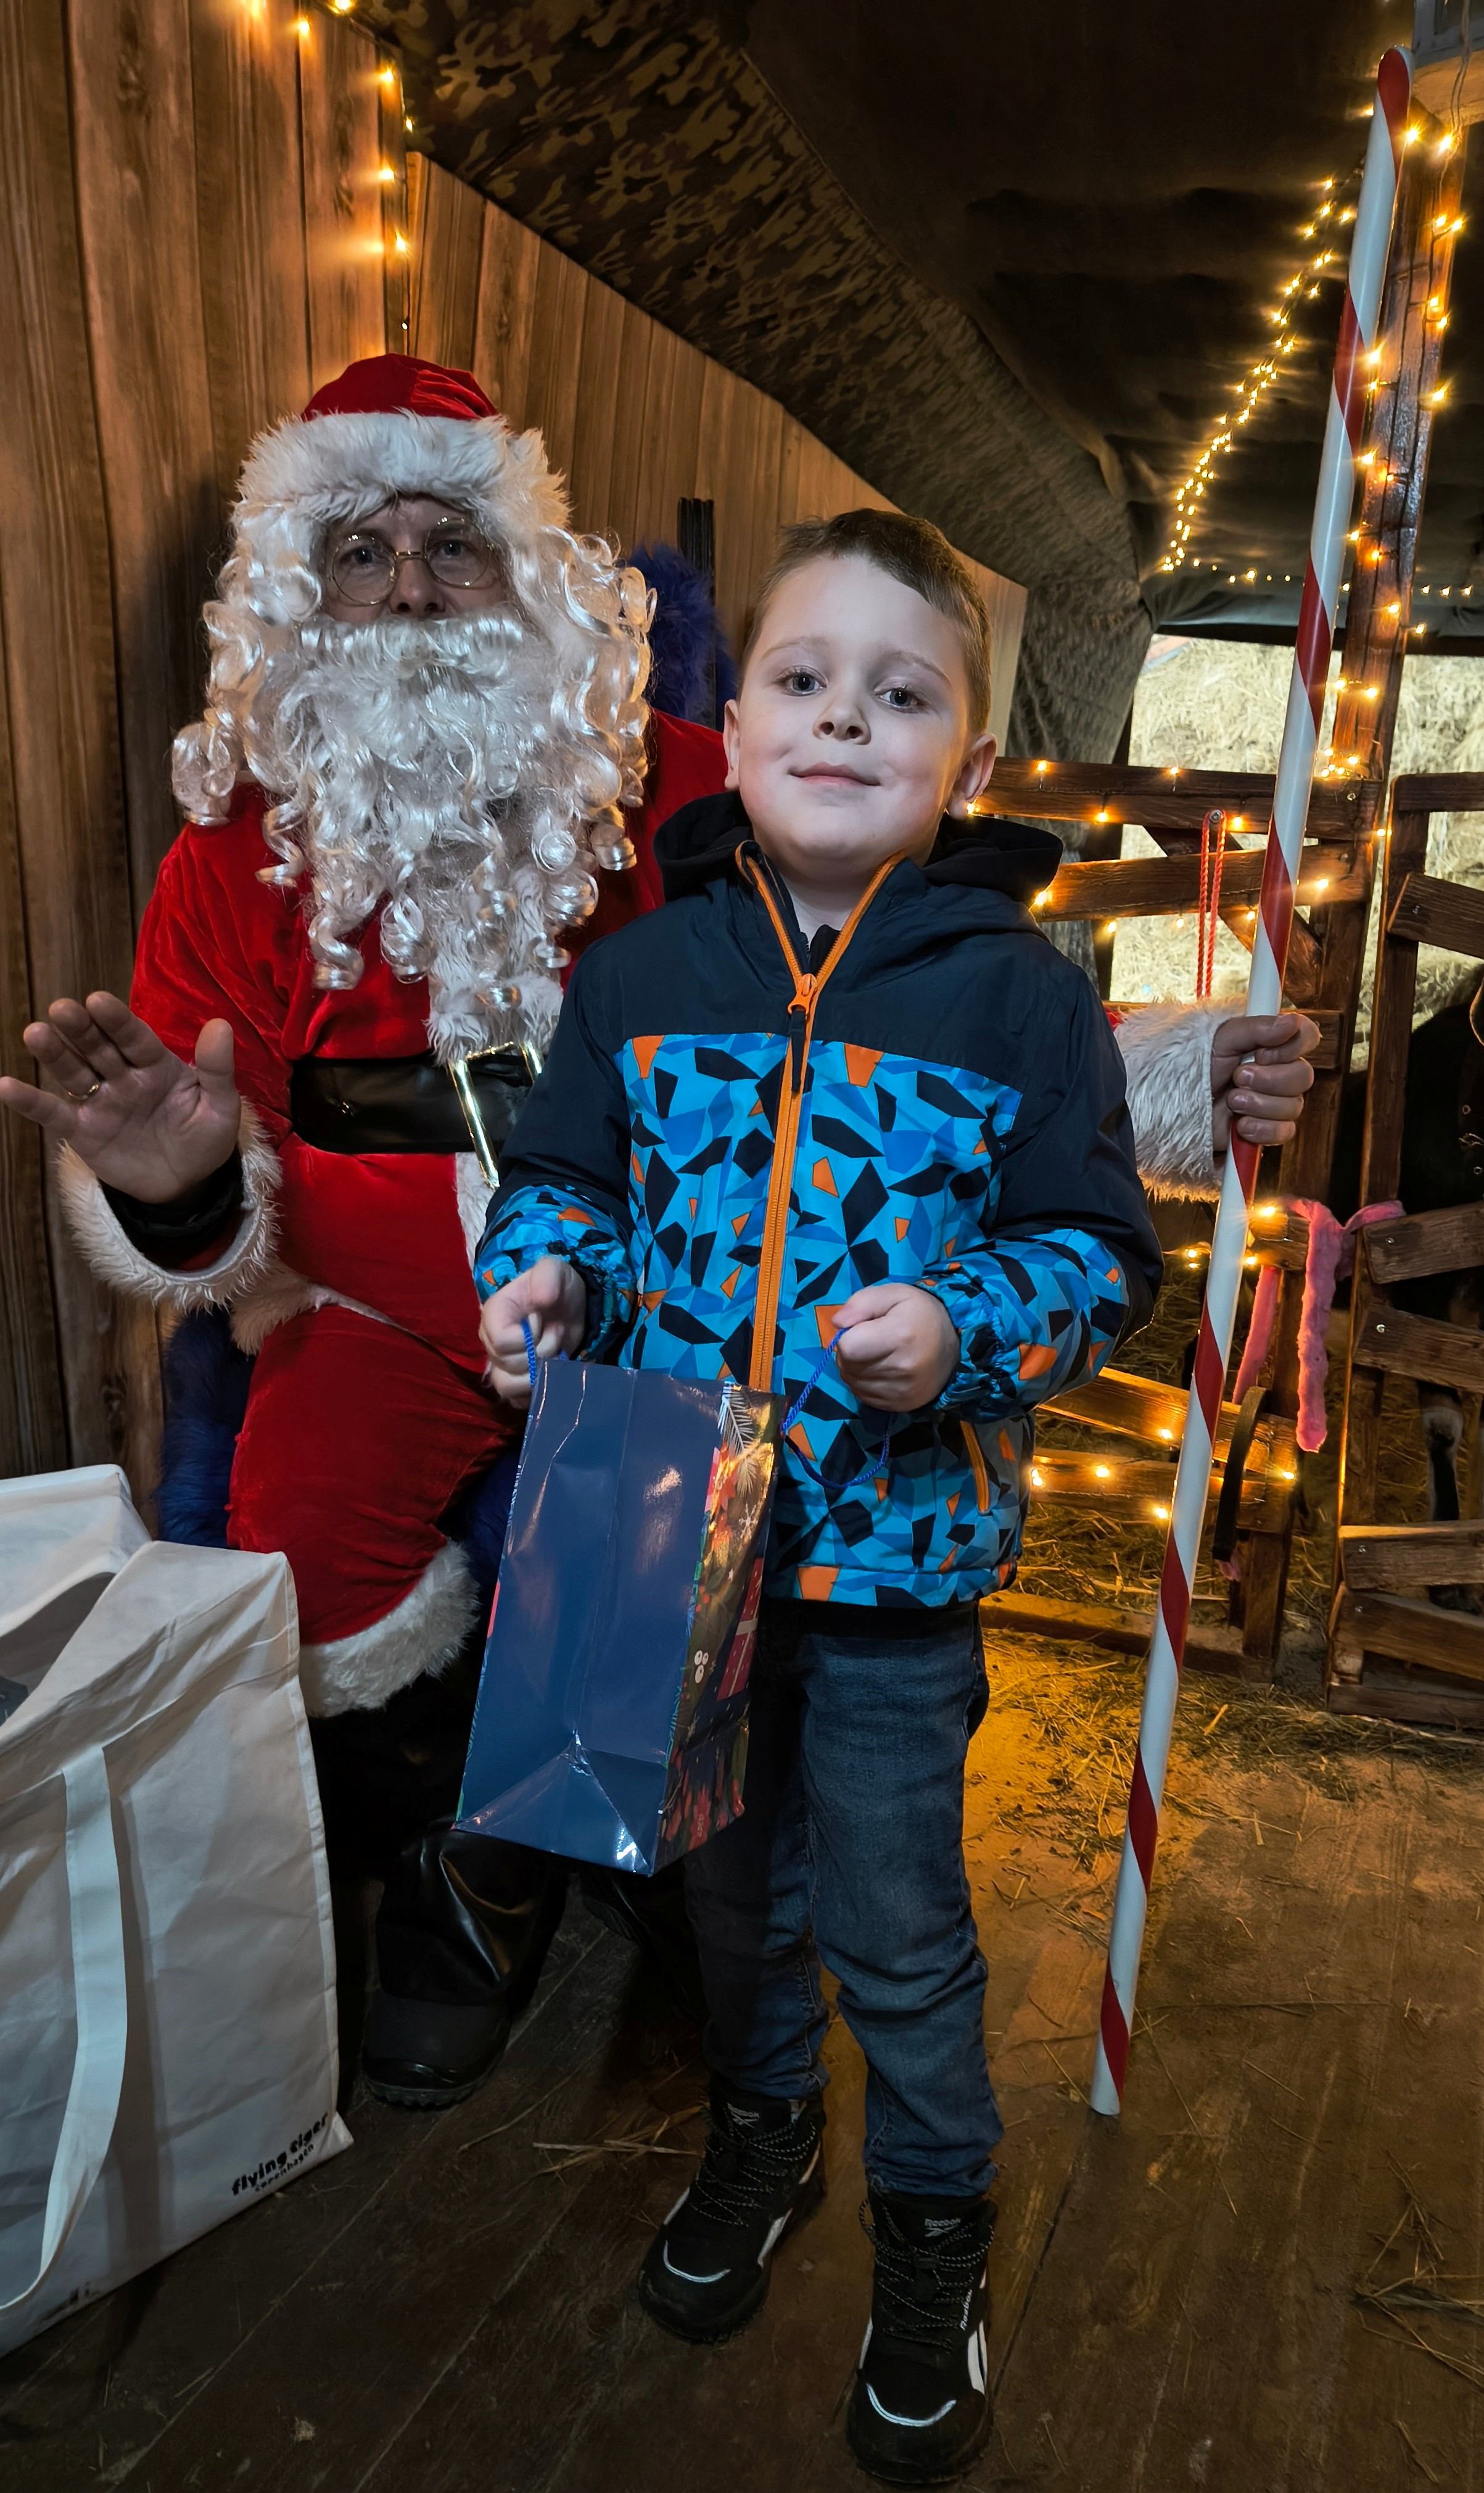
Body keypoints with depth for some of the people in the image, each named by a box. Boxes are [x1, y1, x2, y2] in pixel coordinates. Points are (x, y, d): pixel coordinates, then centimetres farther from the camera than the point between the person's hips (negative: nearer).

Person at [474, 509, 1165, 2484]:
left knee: (896, 1921, 13)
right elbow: (567, 1175, 10)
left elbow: (1103, 1251, -7)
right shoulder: (640, 976, -2)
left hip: (900, 1550, -3)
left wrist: (965, 1328, -24)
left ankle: (936, 2217, 42)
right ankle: (761, 2130, 52)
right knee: (730, 1875, 24)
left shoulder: (1023, 992, -10)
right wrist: (540, 1270, -11)